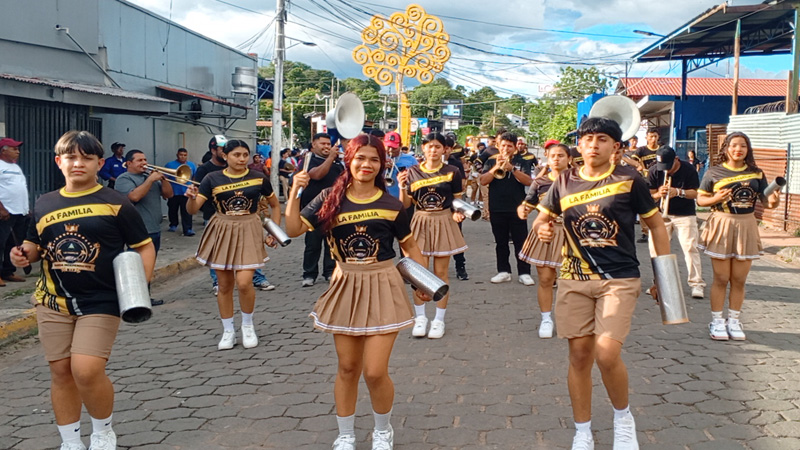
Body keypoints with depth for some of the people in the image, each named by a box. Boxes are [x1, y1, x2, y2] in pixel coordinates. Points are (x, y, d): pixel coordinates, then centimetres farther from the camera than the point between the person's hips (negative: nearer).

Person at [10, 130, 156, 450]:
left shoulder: (115, 203, -5)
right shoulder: (44, 204, 7)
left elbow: (145, 247, -1)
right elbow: (35, 249, 19)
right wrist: (23, 255, -4)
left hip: (101, 302, -4)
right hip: (53, 303, 5)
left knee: (87, 371, -15)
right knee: (61, 372, 9)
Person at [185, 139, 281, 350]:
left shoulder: (259, 178, -2)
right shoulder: (213, 179, -4)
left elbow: (275, 205, 13)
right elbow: (192, 209, -7)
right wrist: (192, 197, -29)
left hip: (248, 232, -1)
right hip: (222, 232, 1)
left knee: (244, 283, -14)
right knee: (224, 285, 7)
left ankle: (248, 325, 12)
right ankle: (228, 331, 23)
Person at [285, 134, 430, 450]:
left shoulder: (391, 204, -3)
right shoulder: (331, 198, 0)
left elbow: (409, 246, 7)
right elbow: (294, 229, -2)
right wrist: (295, 192, -13)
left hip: (382, 288, -2)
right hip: (345, 287, 2)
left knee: (375, 372, -5)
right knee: (347, 368, 11)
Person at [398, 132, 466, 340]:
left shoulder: (452, 172, 0)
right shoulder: (412, 172, 3)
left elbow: (458, 200, 4)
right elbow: (405, 204, 4)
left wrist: (458, 213, -17)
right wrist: (402, 187, -14)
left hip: (443, 223, -1)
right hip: (420, 223, 1)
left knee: (440, 272, 4)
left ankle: (439, 319, 14)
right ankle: (420, 317, 17)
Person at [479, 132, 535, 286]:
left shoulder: (521, 162, 4)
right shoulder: (491, 162, 8)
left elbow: (528, 181, -10)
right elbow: (483, 181, -5)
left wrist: (512, 168, -21)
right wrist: (496, 167, -17)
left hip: (516, 208, -2)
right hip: (496, 208, 2)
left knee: (521, 241, -1)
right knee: (501, 242, 9)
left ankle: (524, 273, 2)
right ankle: (504, 272, 16)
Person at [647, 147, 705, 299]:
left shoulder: (688, 170, -11)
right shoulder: (654, 171, -7)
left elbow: (695, 193, -10)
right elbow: (650, 196, -4)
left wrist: (679, 192, -29)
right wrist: (659, 194, -28)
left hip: (685, 214, -2)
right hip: (662, 214, 2)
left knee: (690, 247, -9)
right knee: (655, 246, -2)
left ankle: (697, 284, -2)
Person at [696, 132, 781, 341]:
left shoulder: (756, 173, 6)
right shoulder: (714, 172, -1)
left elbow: (766, 201, 3)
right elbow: (700, 199, 1)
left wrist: (774, 201, -19)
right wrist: (716, 199, -18)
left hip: (746, 227, 2)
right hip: (721, 225, -2)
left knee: (739, 280, 7)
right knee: (721, 278, 2)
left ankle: (734, 320, 21)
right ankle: (717, 321, 13)